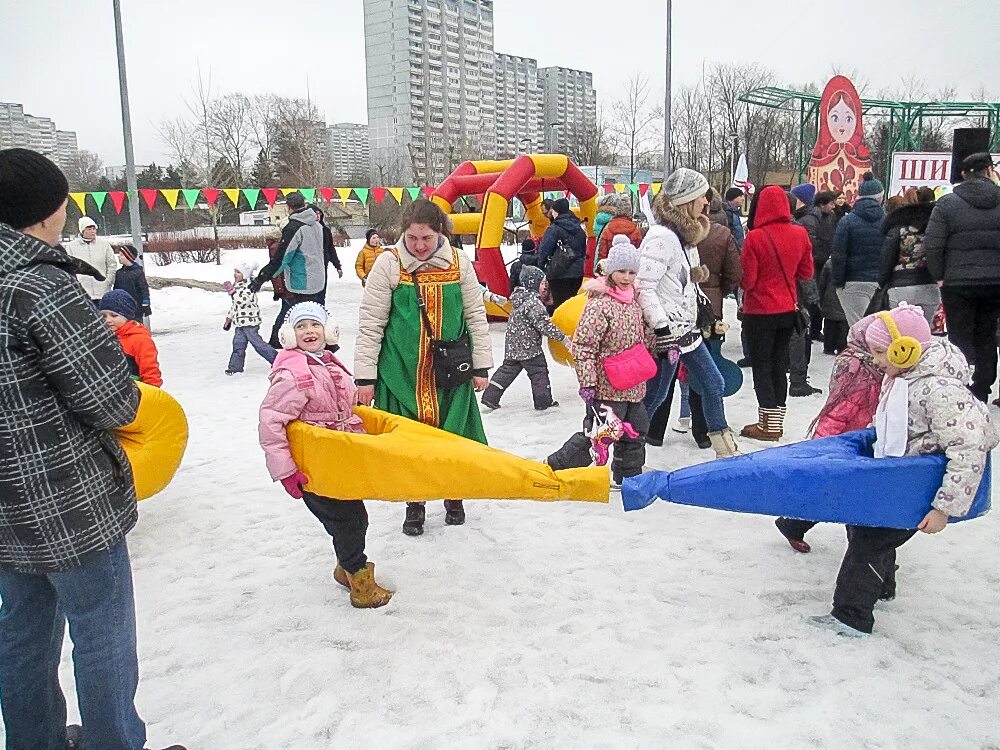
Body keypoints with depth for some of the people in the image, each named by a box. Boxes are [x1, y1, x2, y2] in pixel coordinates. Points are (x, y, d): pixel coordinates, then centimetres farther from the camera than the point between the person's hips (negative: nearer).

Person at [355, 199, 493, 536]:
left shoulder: (458, 263, 0)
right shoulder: (388, 264, -6)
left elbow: (476, 317, 7)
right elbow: (370, 323, -4)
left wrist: (481, 366, 6)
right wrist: (365, 376, -6)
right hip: (403, 370, -1)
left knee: (452, 436, 9)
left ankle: (453, 497, 34)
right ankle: (414, 504, 27)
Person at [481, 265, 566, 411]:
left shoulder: (519, 297, 9)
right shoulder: (533, 302, -20)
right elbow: (543, 325, -24)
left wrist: (546, 319, 25)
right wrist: (562, 337, -19)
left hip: (513, 345, 9)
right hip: (528, 347, -9)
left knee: (508, 369, 14)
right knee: (539, 371, 5)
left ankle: (490, 396, 11)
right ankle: (543, 401, 15)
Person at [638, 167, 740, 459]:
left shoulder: (685, 233, 11)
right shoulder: (661, 236, -20)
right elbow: (643, 288, -25)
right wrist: (663, 330, -25)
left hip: (686, 327, 10)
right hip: (667, 332, -10)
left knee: (714, 383, 16)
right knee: (655, 395, 1)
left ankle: (725, 450, 29)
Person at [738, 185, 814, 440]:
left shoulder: (755, 237, -19)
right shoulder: (800, 234, -3)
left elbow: (747, 280, -15)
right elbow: (806, 273, 7)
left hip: (760, 311, -5)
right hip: (789, 309, 5)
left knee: (761, 364, 5)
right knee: (779, 362, 15)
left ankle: (768, 424, 8)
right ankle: (777, 421, 22)